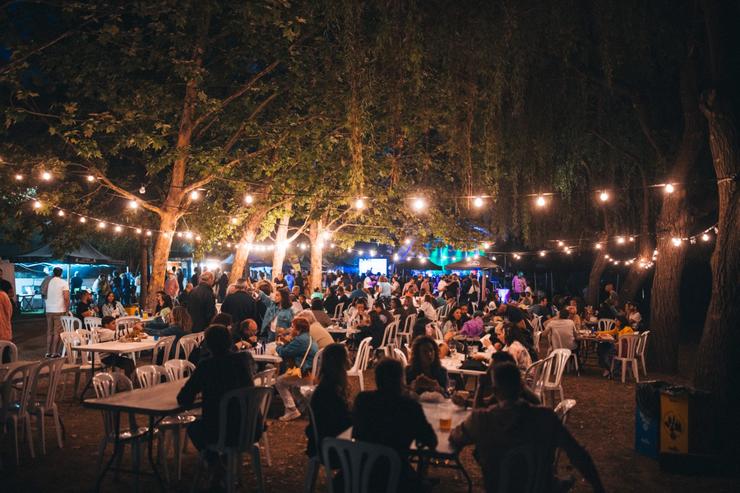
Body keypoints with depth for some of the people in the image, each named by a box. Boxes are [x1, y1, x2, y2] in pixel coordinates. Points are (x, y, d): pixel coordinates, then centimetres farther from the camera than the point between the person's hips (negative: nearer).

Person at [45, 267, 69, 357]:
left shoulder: (49, 282, 6)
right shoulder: (63, 283, -6)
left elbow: (45, 296, 10)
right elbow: (66, 297, -12)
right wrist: (67, 309, -4)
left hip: (49, 310, 4)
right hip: (59, 311, -4)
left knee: (49, 332, 13)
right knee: (57, 332, 1)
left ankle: (48, 352, 14)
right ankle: (54, 352, 0)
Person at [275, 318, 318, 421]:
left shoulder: (300, 340, -18)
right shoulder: (308, 337, 14)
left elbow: (283, 353, -12)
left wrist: (279, 345, 8)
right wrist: (287, 342, 10)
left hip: (307, 375, -11)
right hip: (313, 372, 11)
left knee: (279, 381, 0)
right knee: (287, 377, 31)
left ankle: (292, 410, -3)